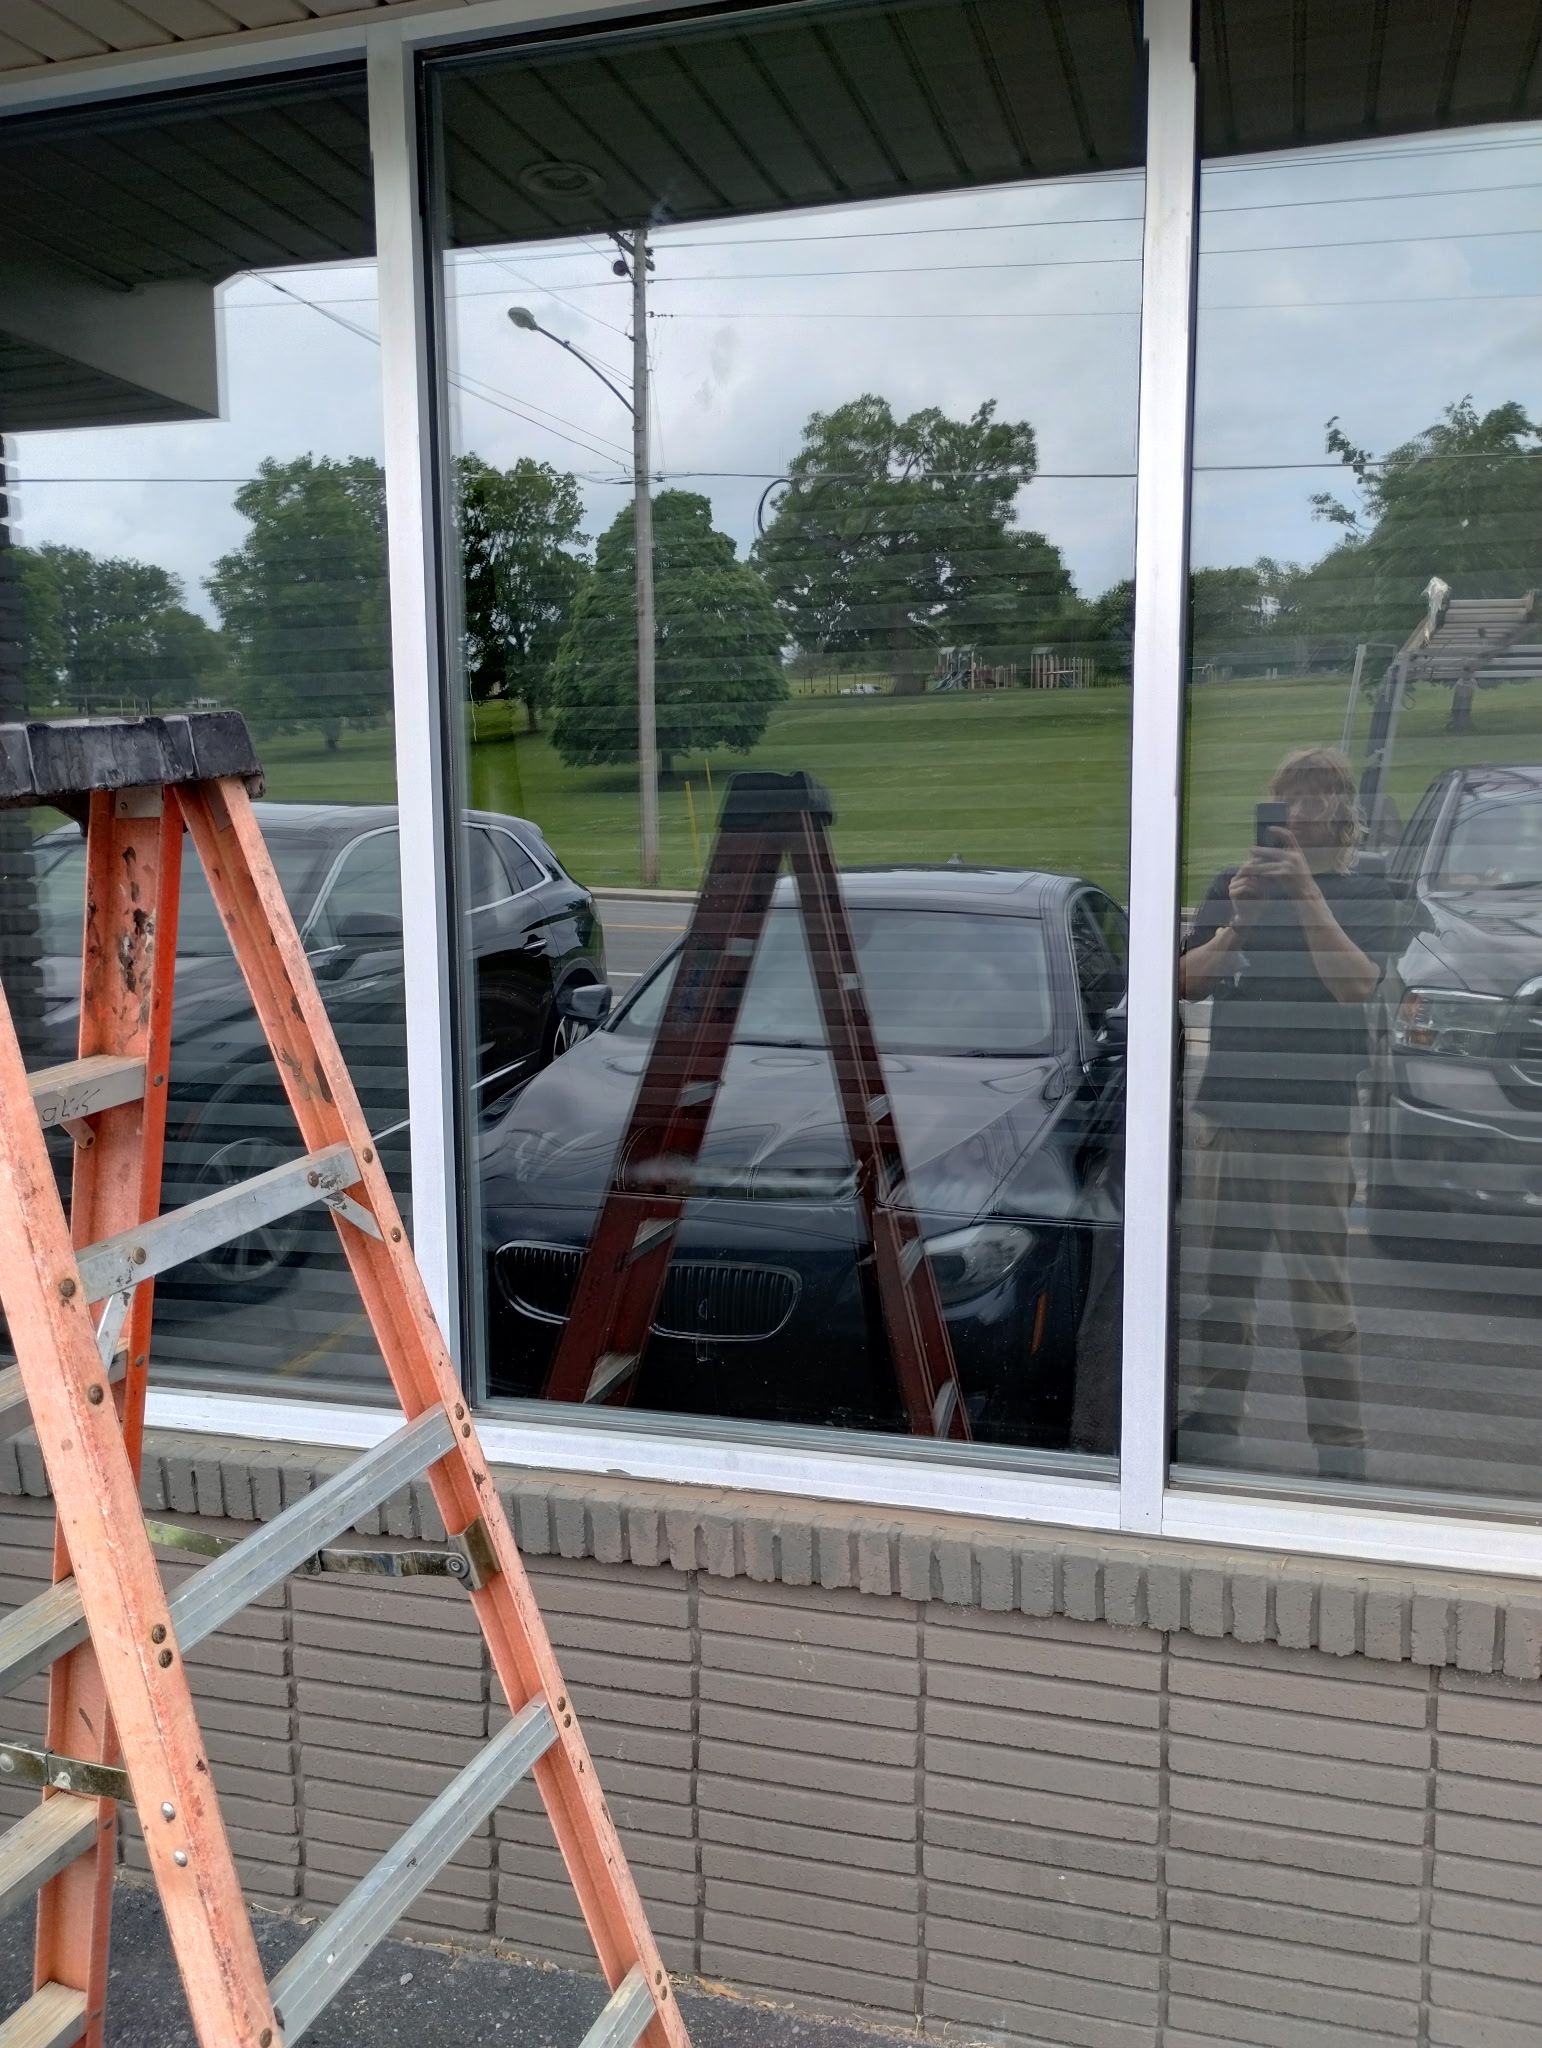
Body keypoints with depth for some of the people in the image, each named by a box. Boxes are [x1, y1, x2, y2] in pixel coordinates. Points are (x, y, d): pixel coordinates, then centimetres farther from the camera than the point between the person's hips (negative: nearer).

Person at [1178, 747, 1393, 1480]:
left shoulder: (1363, 893, 4)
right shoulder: (1233, 884, 13)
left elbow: (1356, 984, -12)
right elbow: (1189, 982, 6)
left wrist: (1305, 891, -18)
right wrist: (1237, 925, -11)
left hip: (1310, 1125, -3)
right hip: (1221, 1116, 4)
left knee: (1322, 1300, -2)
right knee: (1220, 1288, 11)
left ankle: (1341, 1457, 6)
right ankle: (1210, 1426, 23)